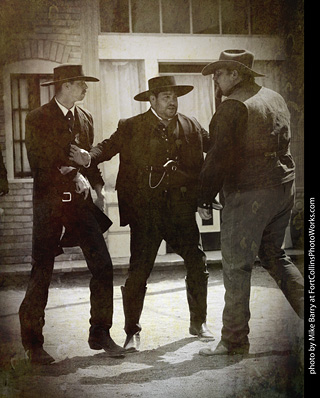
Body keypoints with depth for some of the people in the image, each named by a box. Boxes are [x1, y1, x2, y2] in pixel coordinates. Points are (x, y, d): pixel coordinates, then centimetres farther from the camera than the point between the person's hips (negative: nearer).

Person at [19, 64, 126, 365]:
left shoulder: (84, 118, 14)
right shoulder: (37, 119, -2)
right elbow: (39, 164, -7)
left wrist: (96, 183, 8)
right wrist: (75, 160, -7)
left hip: (80, 202, 5)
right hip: (49, 203, -5)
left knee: (102, 266, -3)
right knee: (41, 273, -1)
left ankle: (100, 334, 11)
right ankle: (33, 344, 11)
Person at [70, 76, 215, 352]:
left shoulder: (191, 127, 11)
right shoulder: (131, 128, 2)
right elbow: (109, 146, -6)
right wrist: (89, 157, -26)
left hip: (181, 210, 3)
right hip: (146, 212, -3)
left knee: (198, 266, 5)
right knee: (138, 272, -2)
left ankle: (198, 323, 26)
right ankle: (132, 332, 13)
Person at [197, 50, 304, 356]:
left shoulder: (232, 107, -12)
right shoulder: (275, 99, 13)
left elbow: (218, 158, -16)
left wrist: (204, 199, -8)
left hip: (248, 194, -8)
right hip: (283, 187, 8)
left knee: (236, 266, -1)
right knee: (274, 255, 22)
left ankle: (234, 340, 4)